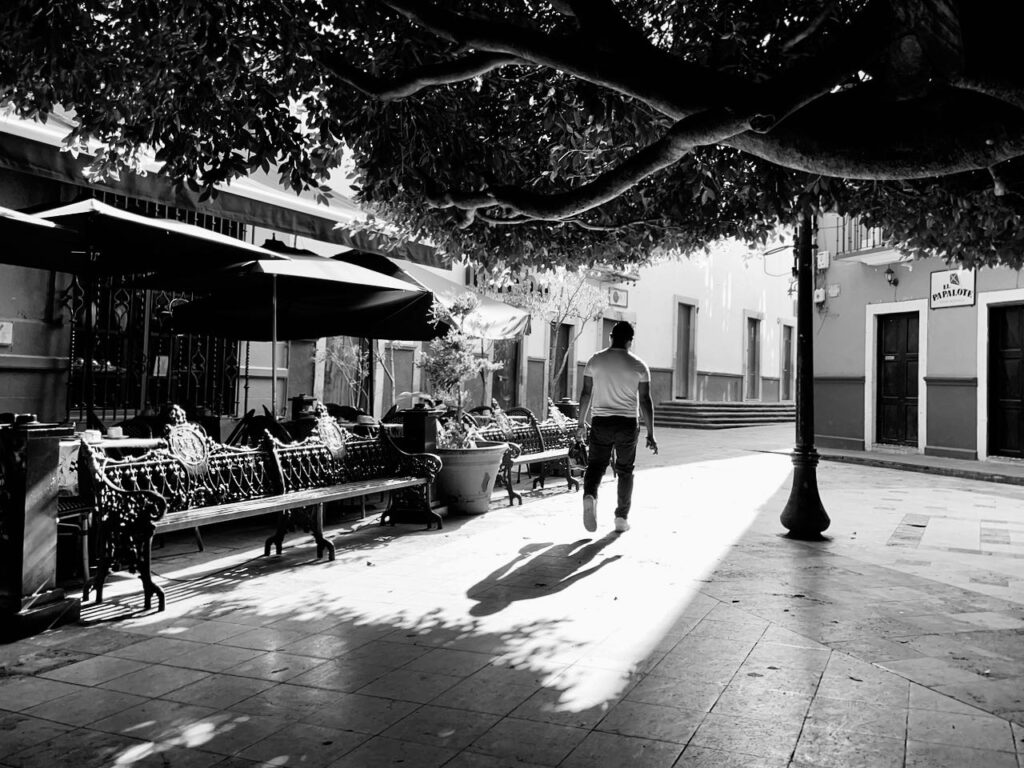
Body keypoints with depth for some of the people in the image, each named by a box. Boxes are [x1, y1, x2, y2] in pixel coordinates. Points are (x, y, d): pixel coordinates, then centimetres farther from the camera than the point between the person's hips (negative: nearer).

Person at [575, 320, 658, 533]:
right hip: (628, 424, 0)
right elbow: (645, 401, -4)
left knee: (595, 465, 7)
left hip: (600, 422, 0)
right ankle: (622, 517, 18)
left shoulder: (595, 361, 1)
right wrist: (650, 434, 0)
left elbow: (586, 394, 4)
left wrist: (581, 423, 14)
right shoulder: (639, 366, -2)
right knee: (625, 471, 14)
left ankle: (589, 496, -23)